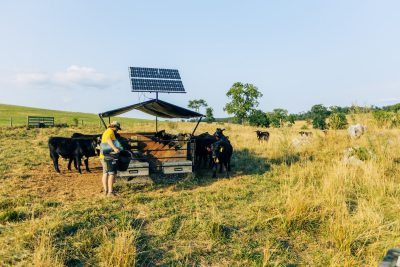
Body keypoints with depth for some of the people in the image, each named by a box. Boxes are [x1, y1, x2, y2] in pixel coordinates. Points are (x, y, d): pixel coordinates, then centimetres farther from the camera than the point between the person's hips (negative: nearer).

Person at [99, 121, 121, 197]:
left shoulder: (106, 131, 21)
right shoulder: (110, 131, -11)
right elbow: (108, 139, -31)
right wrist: (114, 148, -44)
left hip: (103, 156, 11)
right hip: (109, 156, -11)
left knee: (105, 173, 16)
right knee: (112, 173, -11)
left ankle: (106, 190, 25)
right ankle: (110, 192, -15)